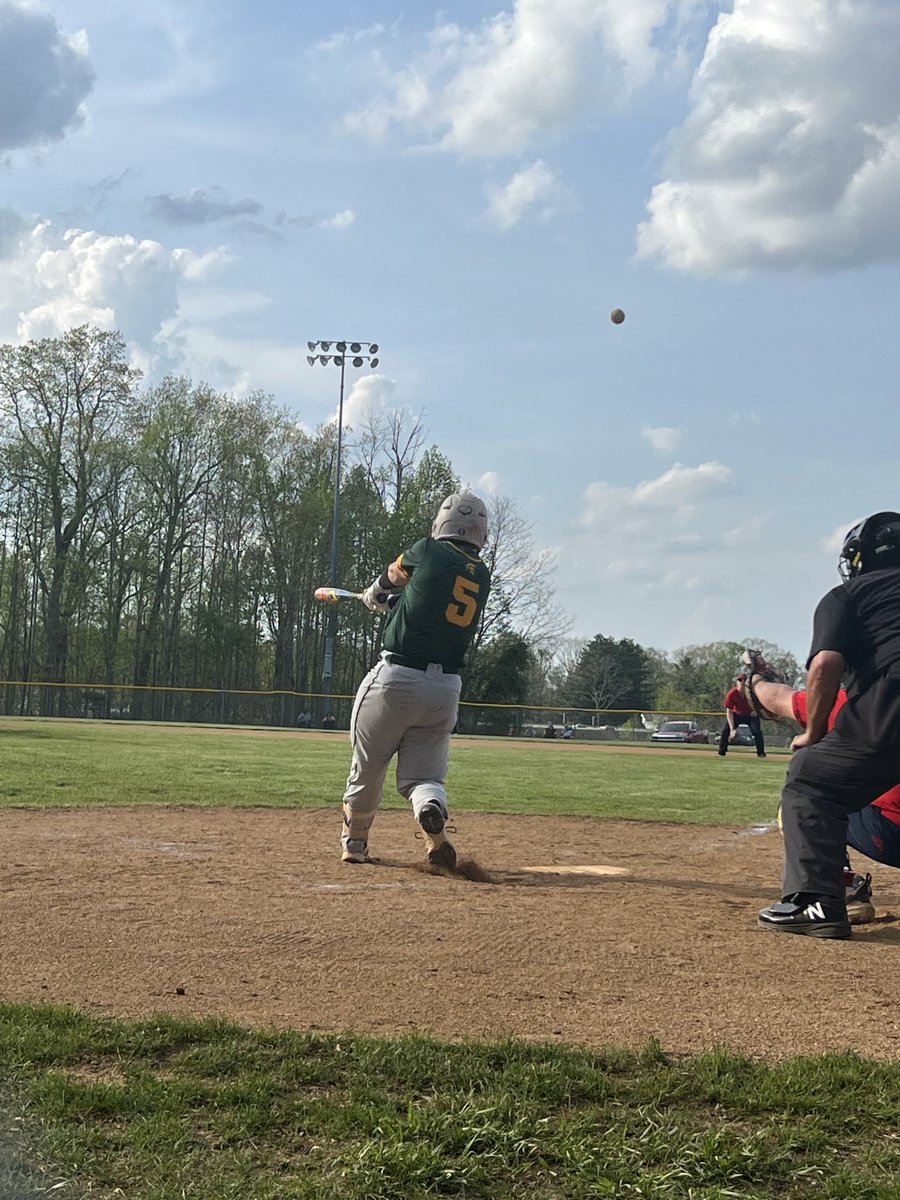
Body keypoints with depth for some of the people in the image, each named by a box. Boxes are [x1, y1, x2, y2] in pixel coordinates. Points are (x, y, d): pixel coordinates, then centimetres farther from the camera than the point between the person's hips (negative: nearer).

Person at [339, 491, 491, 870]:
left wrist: (377, 593, 40)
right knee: (423, 774, 10)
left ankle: (354, 842, 29)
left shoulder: (429, 551, -2)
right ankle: (431, 808, -23)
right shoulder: (481, 575, 9)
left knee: (367, 766, 16)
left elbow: (394, 573, 18)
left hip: (395, 678, -3)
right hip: (446, 688, 3)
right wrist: (397, 601, 38)